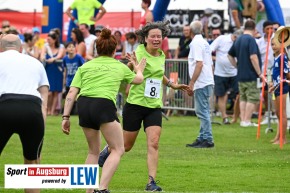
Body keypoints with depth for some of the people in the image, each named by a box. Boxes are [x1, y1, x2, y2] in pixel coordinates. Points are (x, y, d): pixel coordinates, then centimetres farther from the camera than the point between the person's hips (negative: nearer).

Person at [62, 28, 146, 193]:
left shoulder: (85, 66, 21)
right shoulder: (120, 67, 20)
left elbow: (72, 93, 11)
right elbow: (138, 79, 40)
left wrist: (66, 117, 12)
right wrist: (139, 70, 62)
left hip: (83, 105, 4)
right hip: (104, 105, -4)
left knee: (94, 151, 21)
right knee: (118, 150, 4)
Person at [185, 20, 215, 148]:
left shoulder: (196, 43, -11)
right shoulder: (205, 43, 17)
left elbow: (199, 64, -20)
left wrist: (191, 82, -19)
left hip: (201, 83, -10)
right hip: (208, 82, 10)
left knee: (202, 111, -9)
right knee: (203, 111, 13)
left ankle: (208, 139, -10)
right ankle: (202, 138, 16)